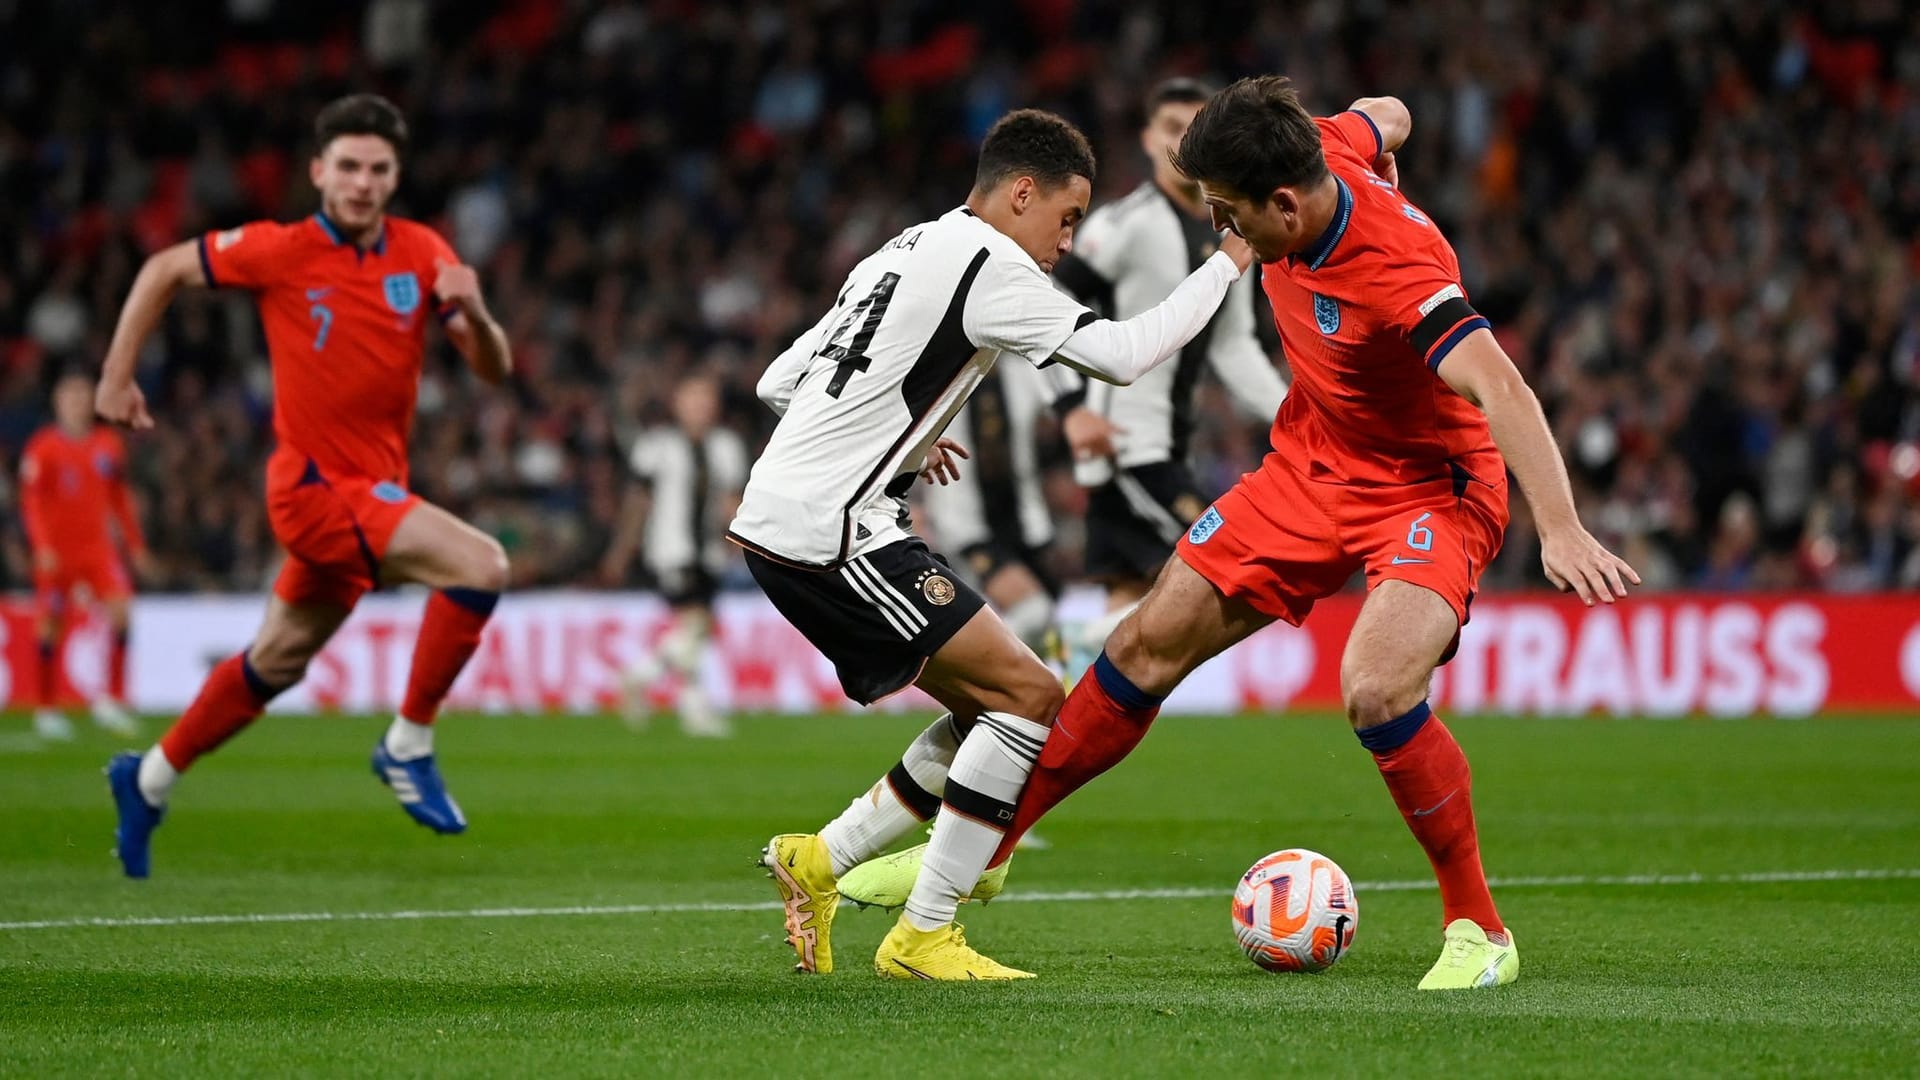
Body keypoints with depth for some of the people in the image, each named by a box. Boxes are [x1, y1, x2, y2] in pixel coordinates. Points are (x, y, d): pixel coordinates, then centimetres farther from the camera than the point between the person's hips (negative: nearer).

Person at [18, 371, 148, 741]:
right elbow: (31, 502, -6)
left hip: (98, 546, 3)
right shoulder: (43, 448, -4)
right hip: (57, 550, -3)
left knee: (120, 607, -16)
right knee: (51, 624, 1)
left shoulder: (108, 444, 9)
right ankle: (46, 708, 13)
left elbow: (119, 498, 18)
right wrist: (42, 546, -15)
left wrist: (134, 543, 17)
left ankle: (111, 699, -11)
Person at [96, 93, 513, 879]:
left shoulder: (422, 254, 1)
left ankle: (150, 779, 36)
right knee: (481, 565, -24)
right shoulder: (279, 252, -10)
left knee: (277, 661, 19)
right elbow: (164, 270, 4)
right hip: (315, 485, -6)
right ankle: (409, 745, -13)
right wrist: (116, 377, 3)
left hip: (373, 490, 6)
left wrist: (473, 314, -22)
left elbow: (494, 369, 0)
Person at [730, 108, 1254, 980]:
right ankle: (922, 936, -9)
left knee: (992, 708, 13)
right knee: (1032, 699, -10)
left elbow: (778, 383, 23)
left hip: (778, 522, 10)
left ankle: (819, 861, 14)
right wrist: (1227, 265, 0)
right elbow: (1122, 353, -11)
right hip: (831, 536, -10)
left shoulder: (906, 252, 20)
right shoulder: (987, 263, -9)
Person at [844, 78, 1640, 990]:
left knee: (1377, 693, -30)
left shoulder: (1397, 269, -35)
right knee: (1152, 642, 7)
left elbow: (1500, 389, -46)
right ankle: (984, 846, 22)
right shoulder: (1327, 151, -13)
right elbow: (1383, 117, 9)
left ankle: (1478, 930, -11)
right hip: (1312, 464, 8)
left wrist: (1559, 529, -57)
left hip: (1432, 488, -8)